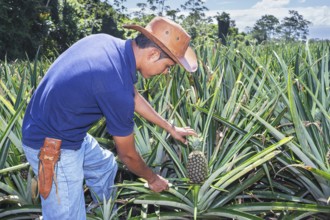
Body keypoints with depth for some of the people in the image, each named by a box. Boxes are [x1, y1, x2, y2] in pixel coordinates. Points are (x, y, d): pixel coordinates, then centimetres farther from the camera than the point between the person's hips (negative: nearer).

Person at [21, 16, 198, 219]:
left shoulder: (107, 42, -6)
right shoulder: (116, 88, -30)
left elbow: (133, 96, 12)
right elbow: (128, 154, -13)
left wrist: (170, 128, 19)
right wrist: (153, 179, 7)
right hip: (52, 146, -10)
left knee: (105, 166, 26)